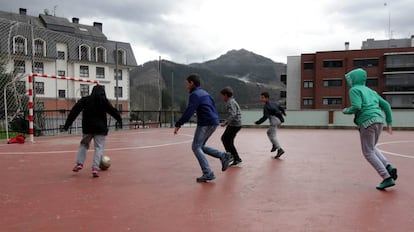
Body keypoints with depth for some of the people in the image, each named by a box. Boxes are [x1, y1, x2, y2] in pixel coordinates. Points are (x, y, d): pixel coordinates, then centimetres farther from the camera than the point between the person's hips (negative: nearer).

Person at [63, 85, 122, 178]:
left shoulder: (85, 99, 7)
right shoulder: (103, 100, -1)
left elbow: (75, 111, 1)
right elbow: (112, 110, -4)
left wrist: (68, 123, 0)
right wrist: (119, 119, 9)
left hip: (87, 128, 3)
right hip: (100, 128, -3)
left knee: (83, 145, 21)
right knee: (99, 147, 0)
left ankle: (79, 163, 7)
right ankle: (95, 167, -13)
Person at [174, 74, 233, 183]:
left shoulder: (194, 94, -9)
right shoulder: (204, 93, 21)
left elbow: (188, 111, -20)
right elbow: (213, 106, 23)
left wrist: (178, 124, -18)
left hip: (205, 123, -9)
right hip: (213, 122, 9)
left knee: (196, 147, -3)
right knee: (200, 146, 16)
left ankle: (208, 174, -10)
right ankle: (224, 155, 4)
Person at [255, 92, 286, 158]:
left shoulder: (266, 106, -7)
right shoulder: (273, 103, 18)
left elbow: (265, 117, -16)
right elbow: (281, 108, 29)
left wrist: (258, 122, -11)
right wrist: (283, 112, 50)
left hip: (274, 120, -9)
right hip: (279, 120, 9)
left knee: (273, 136, -9)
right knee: (269, 132, 26)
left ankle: (280, 149, -20)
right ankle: (274, 145, 20)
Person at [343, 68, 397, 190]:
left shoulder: (354, 90, 1)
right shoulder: (370, 91, 24)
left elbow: (356, 107, -15)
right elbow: (386, 105, 19)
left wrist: (346, 111, 5)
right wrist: (389, 123, 21)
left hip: (367, 122, -8)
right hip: (379, 120, 8)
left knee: (368, 152, 2)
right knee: (372, 148, 25)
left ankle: (387, 178, -4)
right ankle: (389, 168, 6)